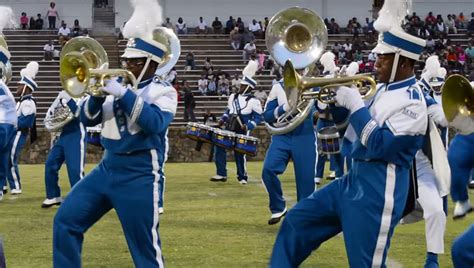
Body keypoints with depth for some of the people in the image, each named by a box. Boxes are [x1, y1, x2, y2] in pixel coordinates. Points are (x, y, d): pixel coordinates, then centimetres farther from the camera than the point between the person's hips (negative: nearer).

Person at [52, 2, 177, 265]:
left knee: (145, 246, -3)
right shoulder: (117, 83, 11)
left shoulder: (163, 91, -5)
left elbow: (155, 123, -24)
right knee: (66, 221, 4)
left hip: (140, 176, -6)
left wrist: (123, 93, -25)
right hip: (107, 168, 7)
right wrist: (98, 93, -9)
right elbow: (88, 119, 10)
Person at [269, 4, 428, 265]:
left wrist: (354, 104, -18)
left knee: (364, 263, -4)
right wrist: (340, 97, 3)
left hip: (377, 193, -10)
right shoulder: (386, 88, 11)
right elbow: (362, 130, 20)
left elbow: (379, 145, -24)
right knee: (295, 222, 14)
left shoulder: (412, 103, -18)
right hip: (353, 181, 10)